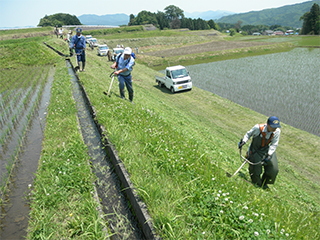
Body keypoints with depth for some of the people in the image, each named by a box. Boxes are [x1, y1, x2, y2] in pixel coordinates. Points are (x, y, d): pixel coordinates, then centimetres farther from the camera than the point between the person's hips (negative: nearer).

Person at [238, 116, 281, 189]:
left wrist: (269, 155, -19)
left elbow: (274, 144, -10)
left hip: (266, 150, 3)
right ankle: (257, 184, 31)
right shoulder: (258, 128, -27)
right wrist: (243, 141, -15)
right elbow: (249, 134, -6)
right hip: (255, 150, -3)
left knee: (274, 169, -3)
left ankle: (264, 183, 26)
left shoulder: (277, 131, -19)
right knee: (256, 170, -1)